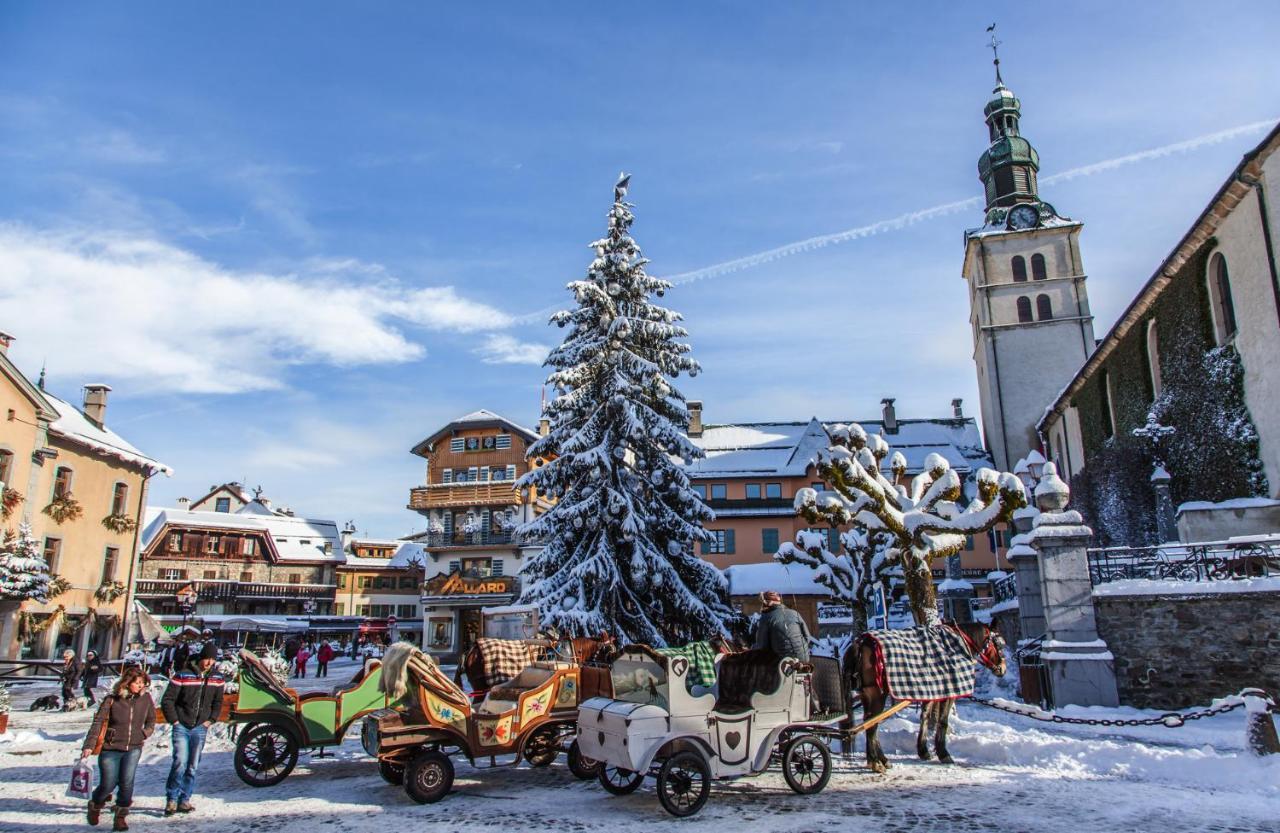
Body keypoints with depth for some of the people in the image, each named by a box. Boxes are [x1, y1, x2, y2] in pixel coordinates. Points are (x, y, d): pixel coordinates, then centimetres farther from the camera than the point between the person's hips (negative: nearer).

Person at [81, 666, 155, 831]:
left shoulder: (145, 698, -2)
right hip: (111, 748, -1)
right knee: (108, 785, 3)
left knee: (127, 782, -13)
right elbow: (98, 722, -11)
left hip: (133, 748, 1)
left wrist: (145, 733, -1)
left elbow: (151, 720, 13)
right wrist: (89, 746, -17)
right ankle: (95, 805, 38)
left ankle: (121, 816, 6)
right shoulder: (112, 700, -10)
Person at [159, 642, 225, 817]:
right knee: (180, 761, -14)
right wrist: (174, 720, -8)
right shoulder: (182, 675, -8)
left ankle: (184, 800, 16)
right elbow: (167, 700, -4)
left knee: (193, 766, 6)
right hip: (181, 727, -4)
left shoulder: (217, 678, 5)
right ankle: (171, 799, -1)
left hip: (200, 728, 4)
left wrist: (211, 720, 5)